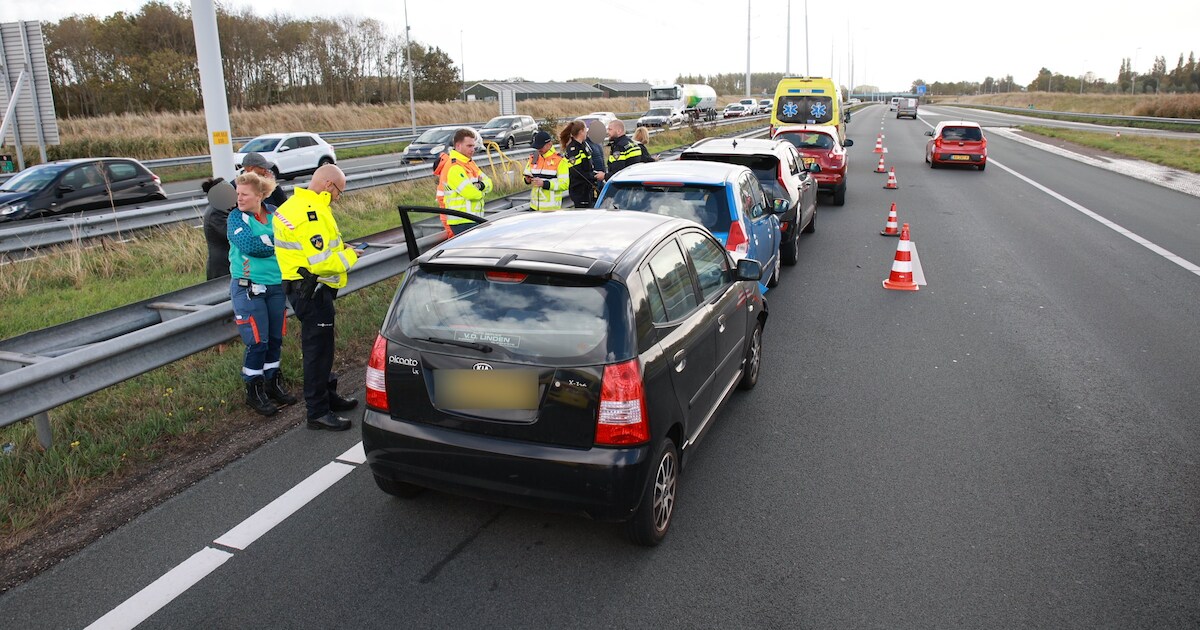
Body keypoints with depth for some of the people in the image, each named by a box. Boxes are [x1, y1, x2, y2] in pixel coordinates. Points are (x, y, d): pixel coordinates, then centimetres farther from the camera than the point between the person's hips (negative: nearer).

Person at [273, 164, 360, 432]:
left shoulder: (296, 204, 12)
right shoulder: (311, 214, -22)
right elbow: (322, 263, -26)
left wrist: (339, 248, 6)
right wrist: (349, 256, -10)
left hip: (302, 287, 11)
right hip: (312, 291, -11)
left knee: (320, 346, 21)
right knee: (318, 349, -3)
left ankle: (328, 396, 35)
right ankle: (318, 412, 6)